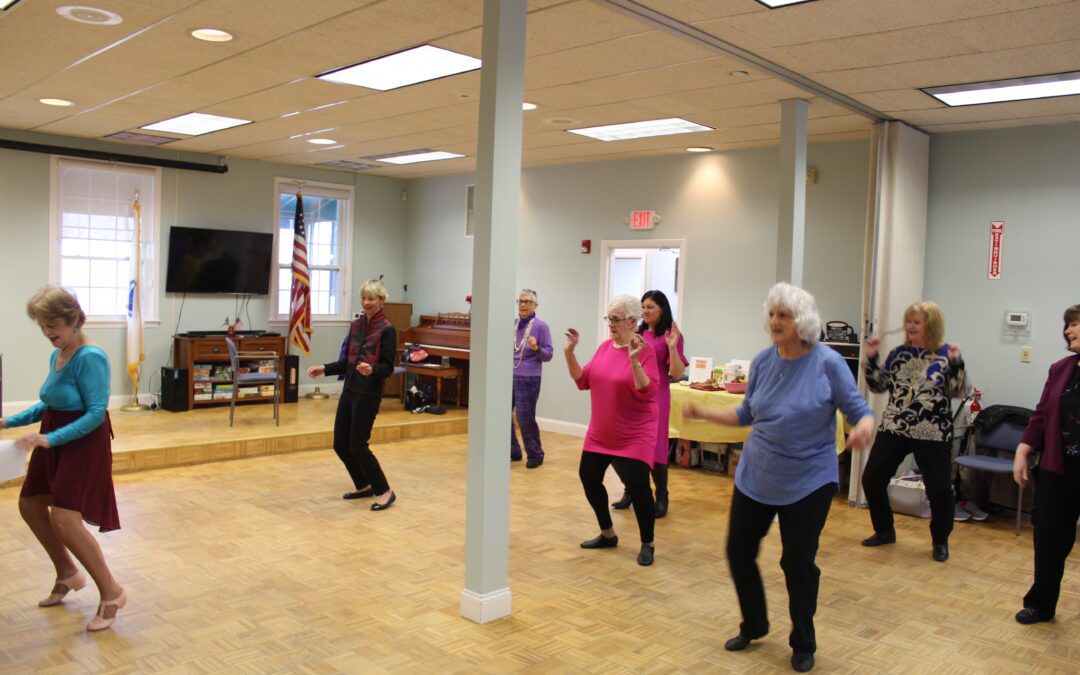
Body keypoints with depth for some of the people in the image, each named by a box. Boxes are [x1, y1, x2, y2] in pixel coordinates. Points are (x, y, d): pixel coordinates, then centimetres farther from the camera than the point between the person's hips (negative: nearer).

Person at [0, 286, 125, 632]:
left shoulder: (90, 357, -21)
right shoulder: (56, 356, 4)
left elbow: (96, 413, -23)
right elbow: (50, 405, 16)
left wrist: (50, 438, -29)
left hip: (83, 444, -9)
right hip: (54, 442, 10)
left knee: (64, 519, -14)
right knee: (30, 505, 19)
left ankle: (111, 592, 0)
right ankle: (68, 574, 37)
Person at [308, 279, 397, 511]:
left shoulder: (387, 329, -10)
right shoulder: (356, 325, 11)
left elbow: (388, 367, -12)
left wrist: (372, 370, -31)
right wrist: (324, 369, 9)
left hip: (369, 393, -8)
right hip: (349, 390, 8)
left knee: (358, 445, -8)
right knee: (340, 444, 9)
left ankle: (385, 491, 6)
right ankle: (364, 486, 26)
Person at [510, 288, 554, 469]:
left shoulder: (541, 326, -7)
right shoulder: (512, 324, 7)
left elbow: (548, 355, -7)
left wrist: (536, 348, -24)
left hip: (528, 379, -5)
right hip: (509, 376, 5)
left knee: (525, 419, -2)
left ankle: (535, 455, 18)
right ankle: (513, 452, 23)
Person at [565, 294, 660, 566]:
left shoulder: (644, 351, -15)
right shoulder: (605, 347, 4)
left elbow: (647, 393, -24)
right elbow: (583, 381, 4)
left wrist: (634, 361, -35)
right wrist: (569, 353, -6)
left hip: (634, 436, -7)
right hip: (600, 433, 7)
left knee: (637, 485, -10)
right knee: (588, 478, 11)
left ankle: (647, 544, 12)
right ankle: (608, 534, 30)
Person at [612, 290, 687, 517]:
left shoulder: (670, 335, -7)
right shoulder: (637, 333, 10)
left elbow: (677, 374, -13)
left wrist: (672, 346, -24)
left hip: (655, 398, -6)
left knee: (654, 448, -2)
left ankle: (661, 498, 11)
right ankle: (630, 492, 23)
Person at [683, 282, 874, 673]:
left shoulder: (828, 363, -14)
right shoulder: (763, 361, -1)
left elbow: (860, 411, -12)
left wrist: (864, 427, -34)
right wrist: (705, 413, 0)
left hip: (807, 483, -4)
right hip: (755, 478, 5)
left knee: (798, 564, 5)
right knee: (738, 552, 9)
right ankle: (753, 626, 35)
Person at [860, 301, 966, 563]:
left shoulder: (946, 354, -4)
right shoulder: (899, 353, 5)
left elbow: (956, 391, -10)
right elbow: (879, 386, 7)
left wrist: (956, 363, -23)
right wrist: (871, 357, -3)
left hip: (932, 434, -4)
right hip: (893, 429, 4)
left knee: (940, 489, -1)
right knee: (872, 479, 3)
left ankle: (940, 541, 23)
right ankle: (884, 531, 23)